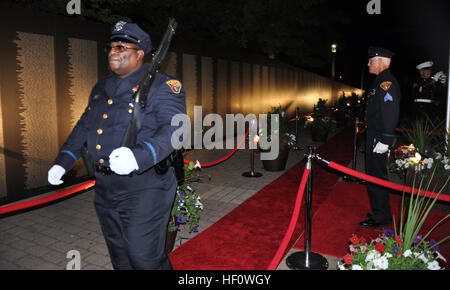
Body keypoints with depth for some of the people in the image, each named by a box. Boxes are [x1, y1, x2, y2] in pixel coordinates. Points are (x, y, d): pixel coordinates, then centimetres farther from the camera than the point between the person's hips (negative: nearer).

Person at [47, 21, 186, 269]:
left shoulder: (161, 85, -10)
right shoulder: (101, 87, 14)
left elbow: (173, 128, -23)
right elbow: (84, 126, 23)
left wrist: (139, 156, -38)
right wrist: (63, 162, 14)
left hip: (144, 187, -7)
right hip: (105, 188, 8)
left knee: (144, 257, 1)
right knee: (119, 257, 22)